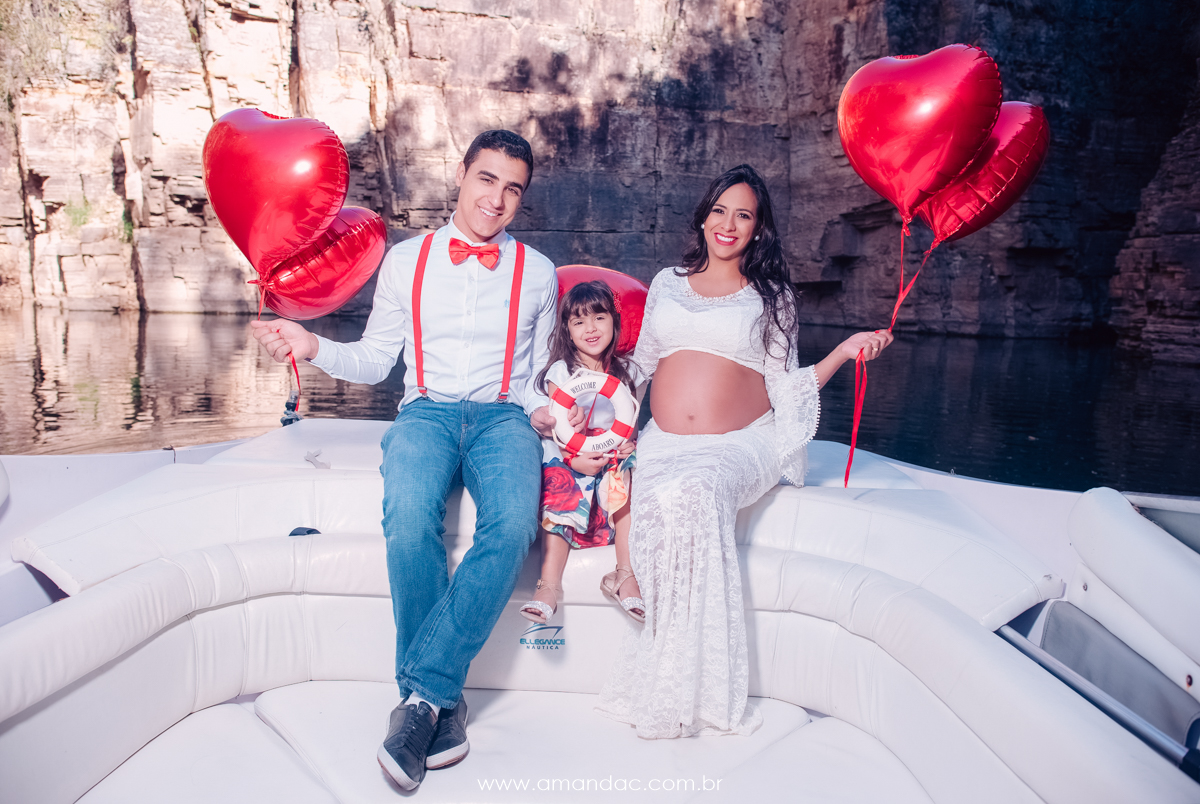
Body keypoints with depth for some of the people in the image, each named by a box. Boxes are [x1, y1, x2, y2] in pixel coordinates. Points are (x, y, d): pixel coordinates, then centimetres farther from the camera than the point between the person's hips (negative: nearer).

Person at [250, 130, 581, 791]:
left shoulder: (537, 273, 13)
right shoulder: (406, 260, 12)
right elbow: (375, 360, 13)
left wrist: (543, 407, -3)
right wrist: (314, 348, -4)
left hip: (504, 416, 0)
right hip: (427, 411, 0)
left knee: (512, 526, -33)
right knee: (408, 524, -33)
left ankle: (423, 691, -24)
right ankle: (442, 704, -19)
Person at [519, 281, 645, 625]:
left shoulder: (626, 372, 13)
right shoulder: (560, 371, 4)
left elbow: (633, 418, 17)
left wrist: (629, 441, -7)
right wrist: (574, 457, -19)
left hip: (614, 455, 2)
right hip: (568, 456, -1)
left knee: (626, 488, -30)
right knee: (560, 497, -30)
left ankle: (625, 575, -28)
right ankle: (548, 586, -33)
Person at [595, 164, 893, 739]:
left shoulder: (773, 297, 14)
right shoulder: (668, 283, 22)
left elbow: (786, 387, 9)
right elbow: (641, 364, 27)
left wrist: (845, 351, -2)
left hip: (740, 446, -2)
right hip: (665, 444, 2)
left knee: (692, 492, -37)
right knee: (659, 503, -34)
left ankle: (690, 691, -25)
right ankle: (673, 684, -25)